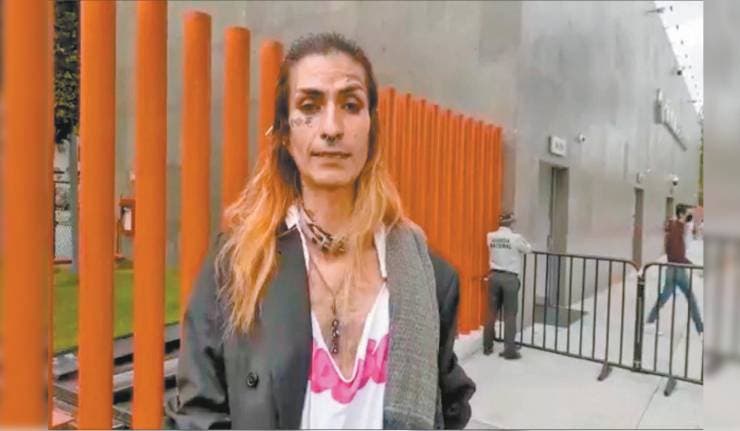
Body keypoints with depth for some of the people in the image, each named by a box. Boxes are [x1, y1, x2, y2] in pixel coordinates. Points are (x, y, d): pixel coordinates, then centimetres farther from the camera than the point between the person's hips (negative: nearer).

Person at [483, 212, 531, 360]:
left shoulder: (490, 236, 2)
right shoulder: (516, 238, -11)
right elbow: (528, 249, 7)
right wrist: (522, 242, 27)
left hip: (494, 276, 4)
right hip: (509, 278, -4)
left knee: (492, 312, 11)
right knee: (510, 315, 3)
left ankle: (487, 347, 18)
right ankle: (509, 350, 6)